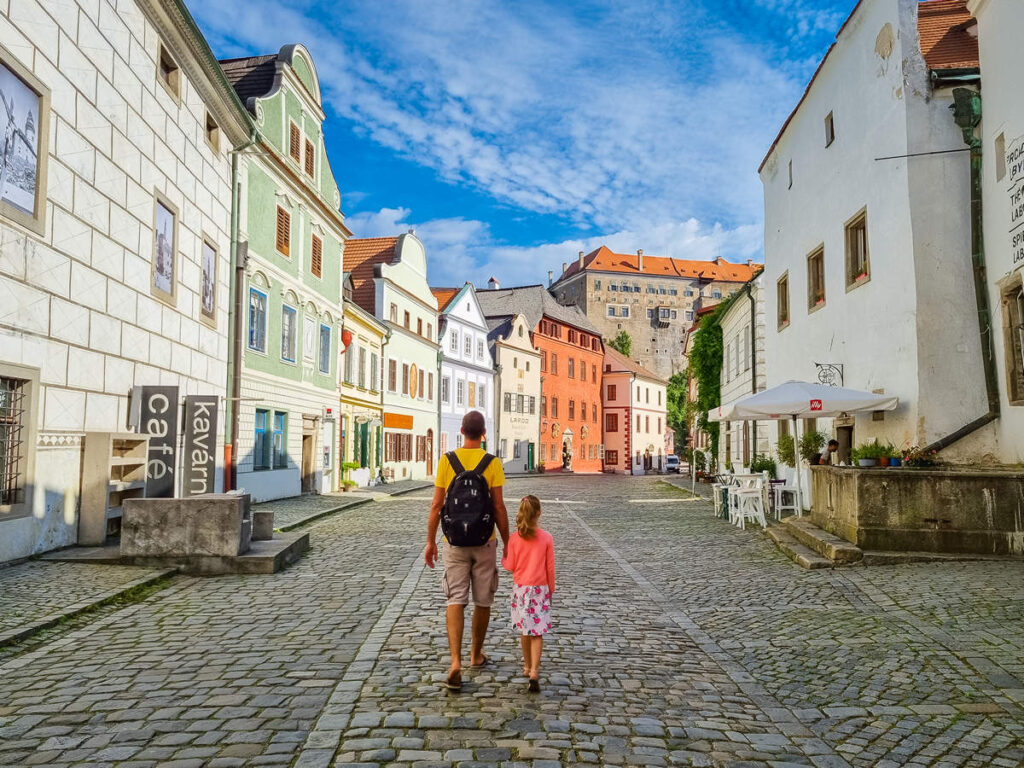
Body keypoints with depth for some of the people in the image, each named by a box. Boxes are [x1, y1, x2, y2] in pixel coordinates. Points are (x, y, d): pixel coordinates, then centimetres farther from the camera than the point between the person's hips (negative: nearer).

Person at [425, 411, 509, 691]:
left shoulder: (446, 460, -4)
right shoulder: (492, 463, -7)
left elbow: (437, 505, -3)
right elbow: (499, 507, -7)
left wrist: (430, 541, 6)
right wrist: (507, 543, 3)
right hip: (485, 541, 0)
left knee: (455, 600, 2)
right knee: (483, 601, 15)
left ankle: (455, 661, -12)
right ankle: (476, 654, 30)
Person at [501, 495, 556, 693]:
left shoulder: (514, 538, -7)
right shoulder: (546, 538, -8)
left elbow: (510, 566, -4)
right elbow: (550, 567, -2)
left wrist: (503, 559, 18)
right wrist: (551, 590, 9)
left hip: (521, 588, 2)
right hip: (540, 588, -1)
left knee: (525, 629, 16)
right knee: (537, 632, 0)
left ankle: (527, 666, 30)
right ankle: (534, 671, -12)